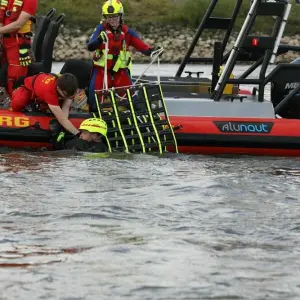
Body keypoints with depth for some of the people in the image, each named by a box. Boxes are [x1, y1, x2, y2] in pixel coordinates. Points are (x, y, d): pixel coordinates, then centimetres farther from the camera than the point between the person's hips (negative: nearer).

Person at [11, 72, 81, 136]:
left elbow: (65, 108, -29)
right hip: (29, 88, -4)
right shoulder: (49, 89, -48)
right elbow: (61, 118, -50)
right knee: (16, 105, -29)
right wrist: (78, 134, -53)